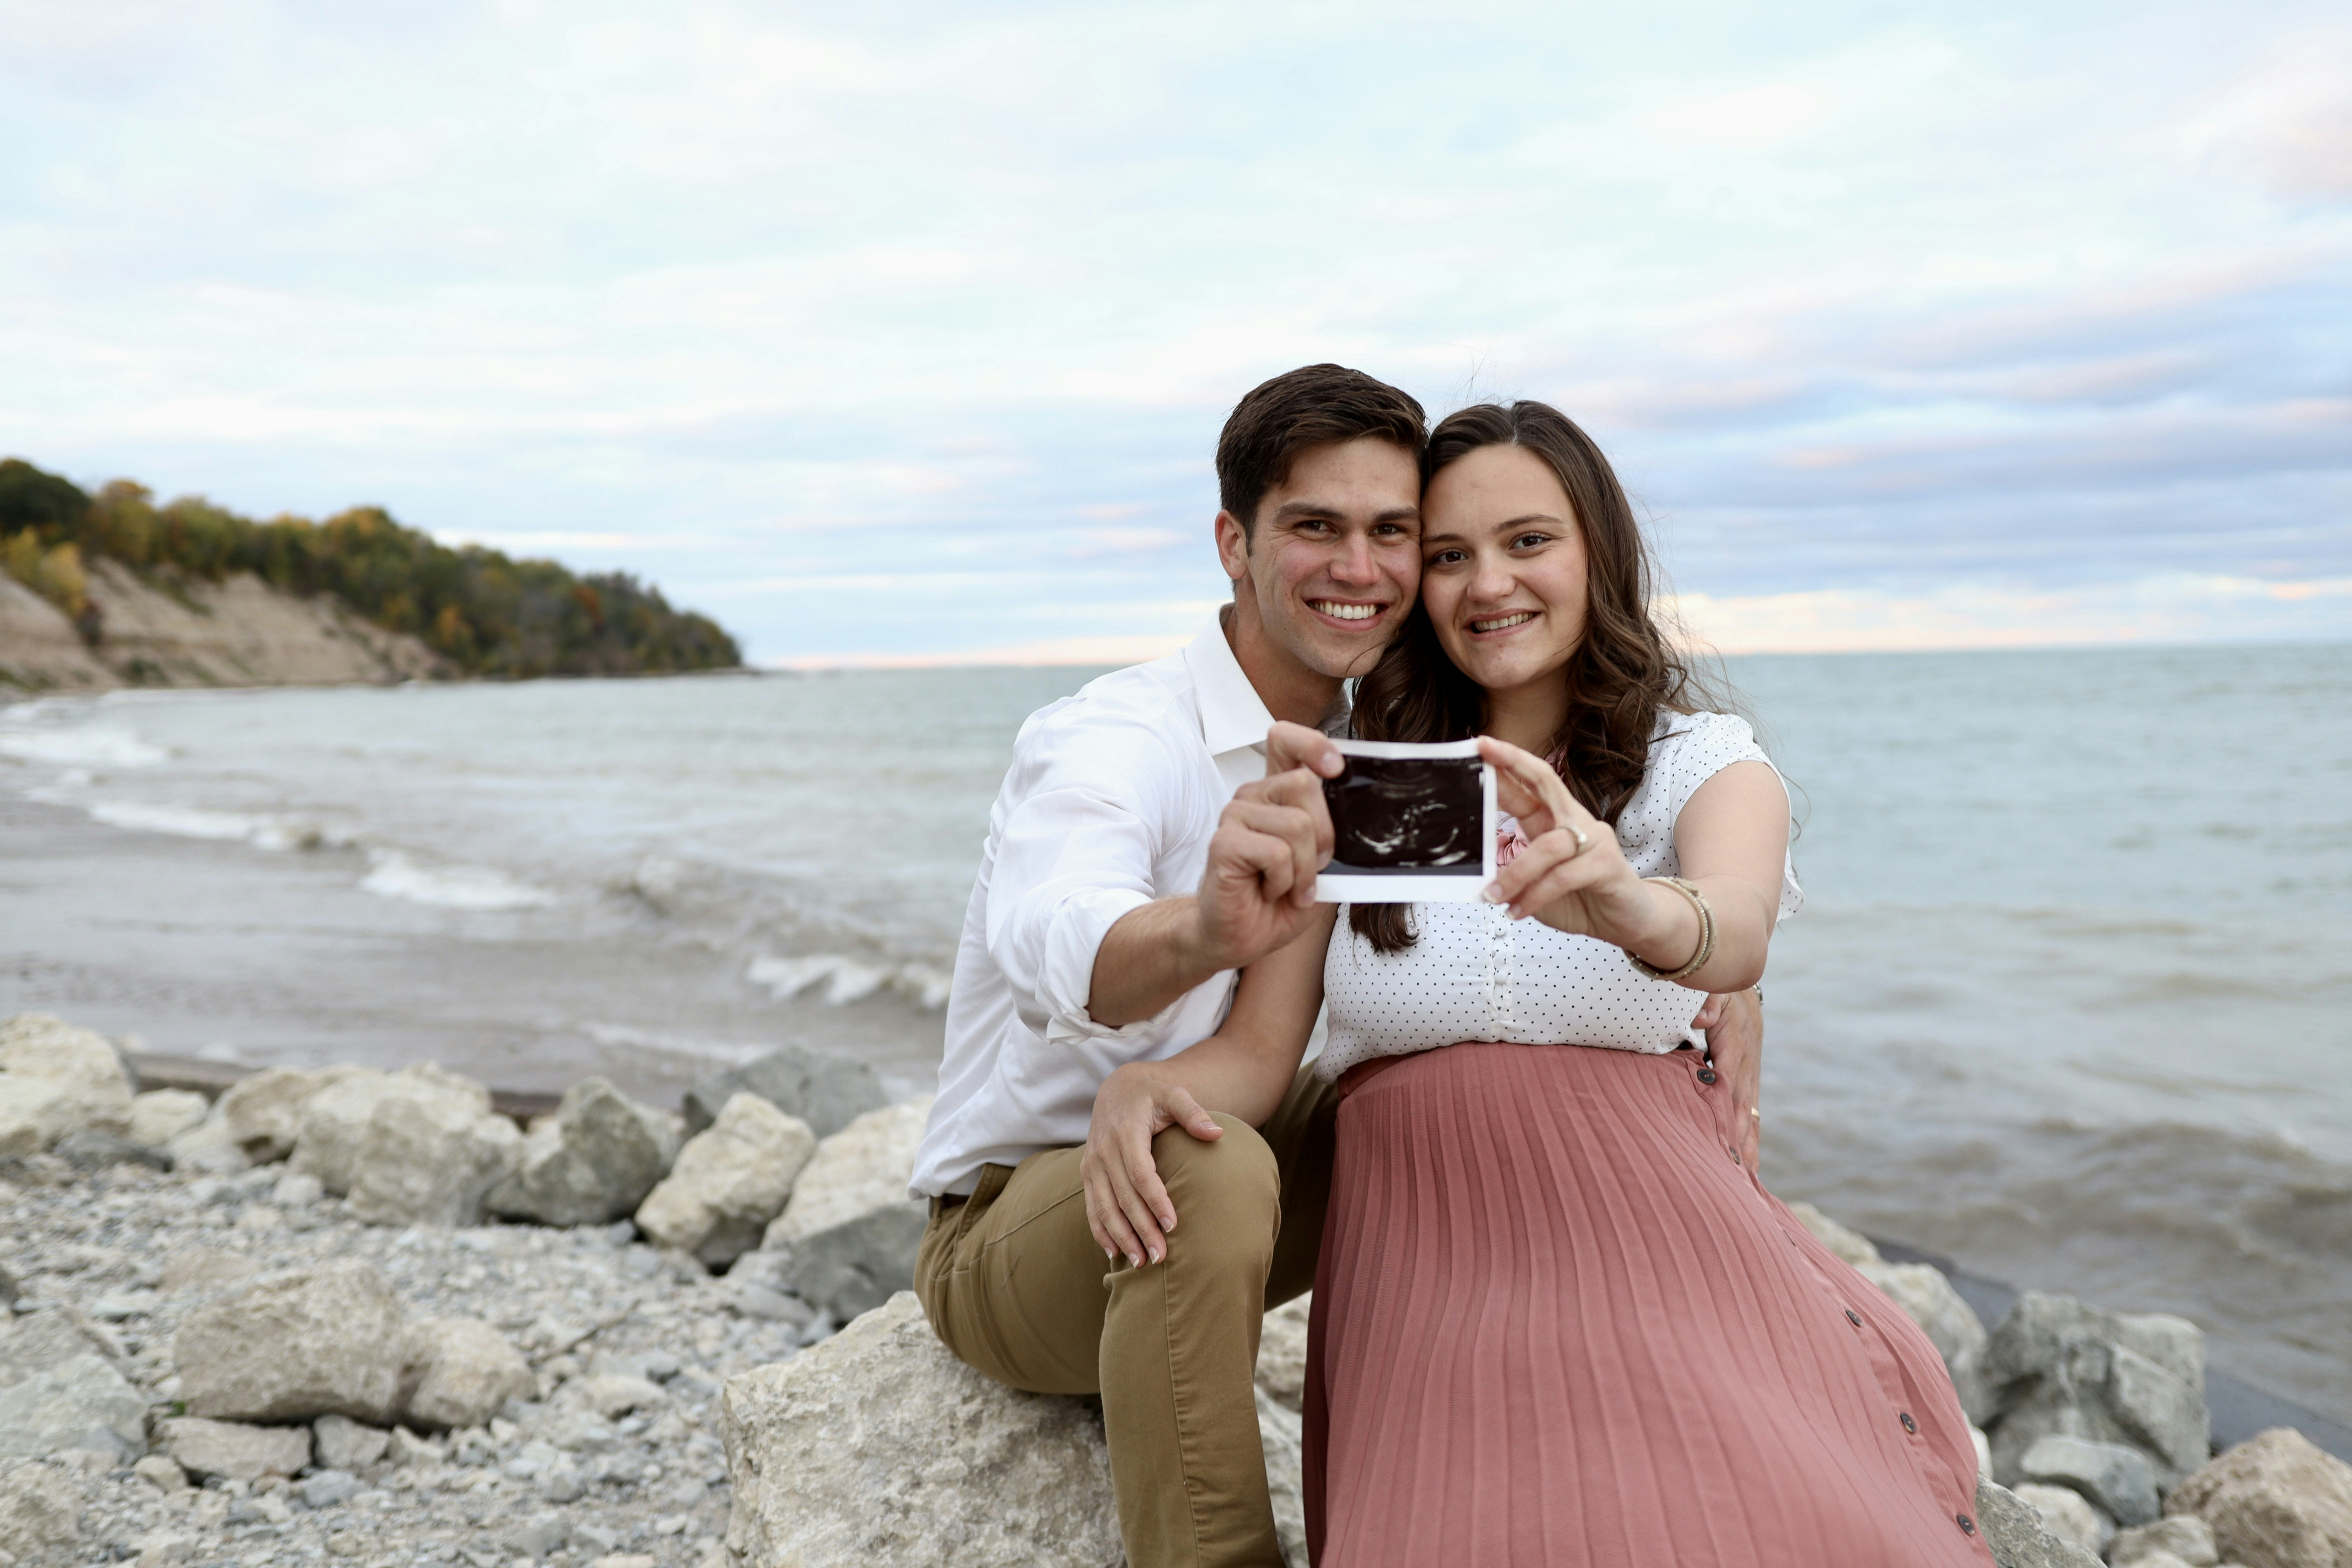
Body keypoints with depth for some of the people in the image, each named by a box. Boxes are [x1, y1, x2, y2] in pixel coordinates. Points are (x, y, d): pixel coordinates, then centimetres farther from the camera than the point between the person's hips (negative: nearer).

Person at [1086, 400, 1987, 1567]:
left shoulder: (1706, 763, 6)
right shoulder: (1360, 784, 9)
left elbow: (1736, 935, -19)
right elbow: (1256, 1051, 2)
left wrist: (1631, 905, -43)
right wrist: (1138, 1089, -21)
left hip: (1663, 1241, 0)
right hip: (1428, 1274, 0)